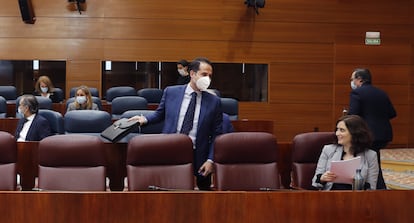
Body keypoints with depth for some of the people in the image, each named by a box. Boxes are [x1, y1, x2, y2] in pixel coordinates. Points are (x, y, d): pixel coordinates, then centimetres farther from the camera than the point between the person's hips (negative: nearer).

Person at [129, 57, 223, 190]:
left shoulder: (214, 102, 0)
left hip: (197, 157, 0)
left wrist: (210, 160, -6)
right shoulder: (171, 92, 2)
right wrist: (145, 119, -5)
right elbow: (159, 114, 16)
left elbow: (216, 134, 1)